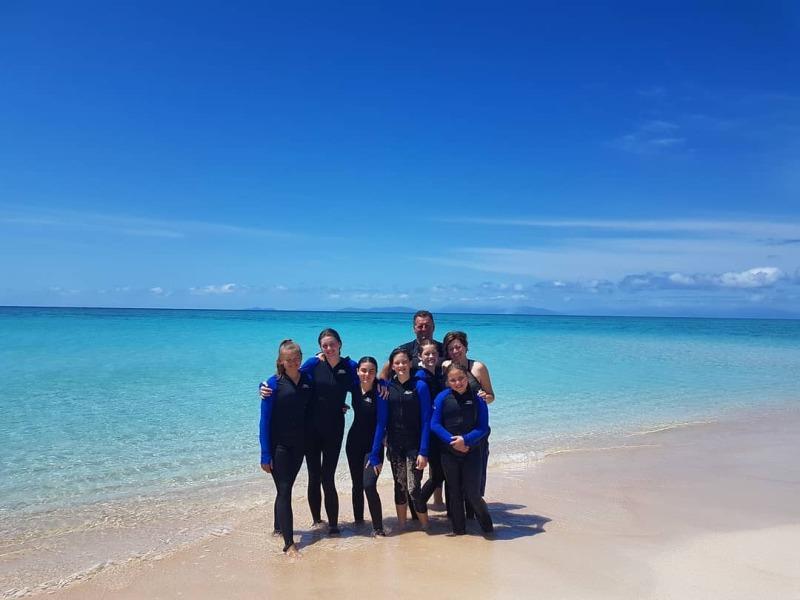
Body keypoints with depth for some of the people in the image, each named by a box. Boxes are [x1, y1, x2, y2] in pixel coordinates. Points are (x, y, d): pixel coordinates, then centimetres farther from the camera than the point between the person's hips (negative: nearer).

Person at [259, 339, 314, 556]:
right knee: (284, 491, -4)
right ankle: (289, 543, -1)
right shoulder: (273, 384, -11)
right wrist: (265, 455, -14)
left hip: (299, 444, 4)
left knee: (287, 487, 17)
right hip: (279, 446, -4)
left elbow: (312, 408, 16)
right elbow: (265, 420, -11)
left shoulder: (308, 380, 1)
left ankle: (279, 527, 36)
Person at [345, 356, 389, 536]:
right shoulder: (355, 388, -2)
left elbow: (381, 425, -17)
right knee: (357, 484, 13)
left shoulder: (379, 393, -16)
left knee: (369, 485, -15)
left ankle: (378, 528, -1)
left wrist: (375, 455, -19)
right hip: (354, 442, 5)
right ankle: (358, 521, 28)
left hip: (373, 445, -5)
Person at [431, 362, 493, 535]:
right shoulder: (442, 398, -3)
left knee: (472, 493, -3)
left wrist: (465, 440, -20)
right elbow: (434, 424, -6)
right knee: (454, 492, 11)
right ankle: (458, 529, 27)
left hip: (472, 452, -1)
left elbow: (483, 428, -5)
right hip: (449, 452, 1)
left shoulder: (477, 399, -4)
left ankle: (487, 526, 21)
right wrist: (452, 441, -16)